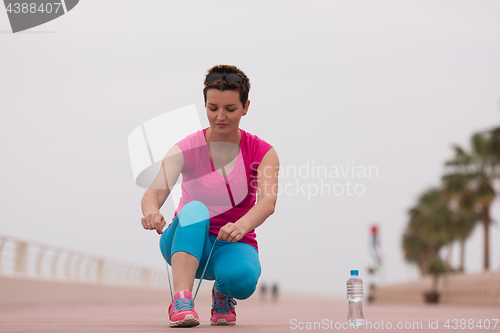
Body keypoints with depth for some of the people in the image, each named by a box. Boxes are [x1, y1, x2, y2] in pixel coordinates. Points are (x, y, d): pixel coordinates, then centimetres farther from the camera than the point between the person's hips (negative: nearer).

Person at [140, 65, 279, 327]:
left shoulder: (262, 153, -6)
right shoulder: (186, 149, -8)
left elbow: (268, 200, -25)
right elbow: (155, 191, -26)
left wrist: (242, 225, -48)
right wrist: (151, 211, -51)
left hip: (233, 245, 1)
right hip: (185, 243, 0)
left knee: (242, 278, -35)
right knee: (194, 209, -34)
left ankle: (223, 295, 1)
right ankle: (181, 300, -45)